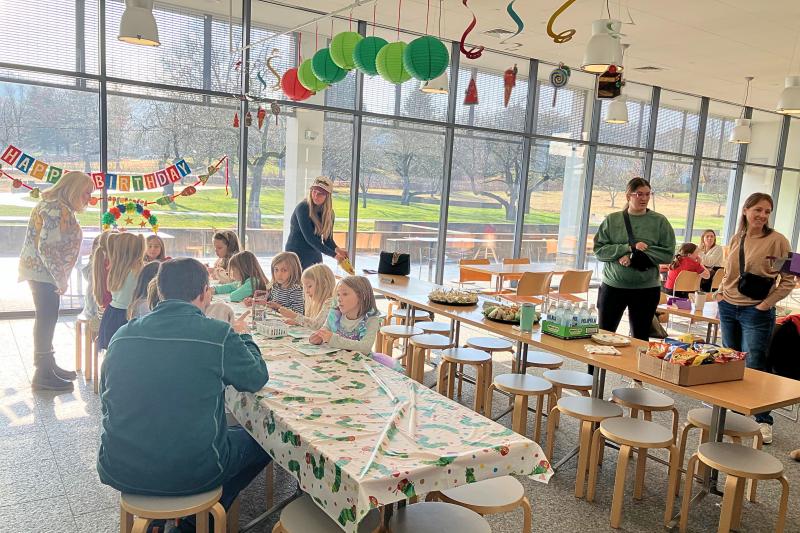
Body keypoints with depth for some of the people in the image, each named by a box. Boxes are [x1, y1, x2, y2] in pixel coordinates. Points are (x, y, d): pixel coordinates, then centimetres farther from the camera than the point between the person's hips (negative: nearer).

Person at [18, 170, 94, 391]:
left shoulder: (60, 207, 14)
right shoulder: (57, 209, -19)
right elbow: (46, 247, -25)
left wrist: (60, 277, 18)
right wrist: (61, 278, -20)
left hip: (43, 271, 10)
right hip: (41, 271, -10)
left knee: (47, 318, 15)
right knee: (46, 318, -7)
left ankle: (48, 365, 26)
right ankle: (42, 375, -1)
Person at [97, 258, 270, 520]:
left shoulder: (122, 335, -3)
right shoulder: (219, 336, -16)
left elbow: (107, 402, 11)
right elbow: (257, 378, 1)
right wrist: (242, 337, 19)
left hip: (118, 473, 5)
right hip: (192, 474, -4)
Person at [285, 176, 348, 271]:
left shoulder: (329, 213, 0)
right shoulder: (302, 208, -17)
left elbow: (328, 238, 2)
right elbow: (309, 238, -24)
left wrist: (337, 249, -21)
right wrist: (333, 254, -26)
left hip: (315, 255, 6)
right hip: (297, 253, -5)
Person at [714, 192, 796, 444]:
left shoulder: (777, 240, -8)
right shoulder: (736, 239, 8)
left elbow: (788, 280, -7)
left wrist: (766, 304, -12)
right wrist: (721, 291, 5)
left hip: (756, 312, -5)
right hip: (728, 308, 5)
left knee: (754, 366, -3)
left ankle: (764, 421, 11)